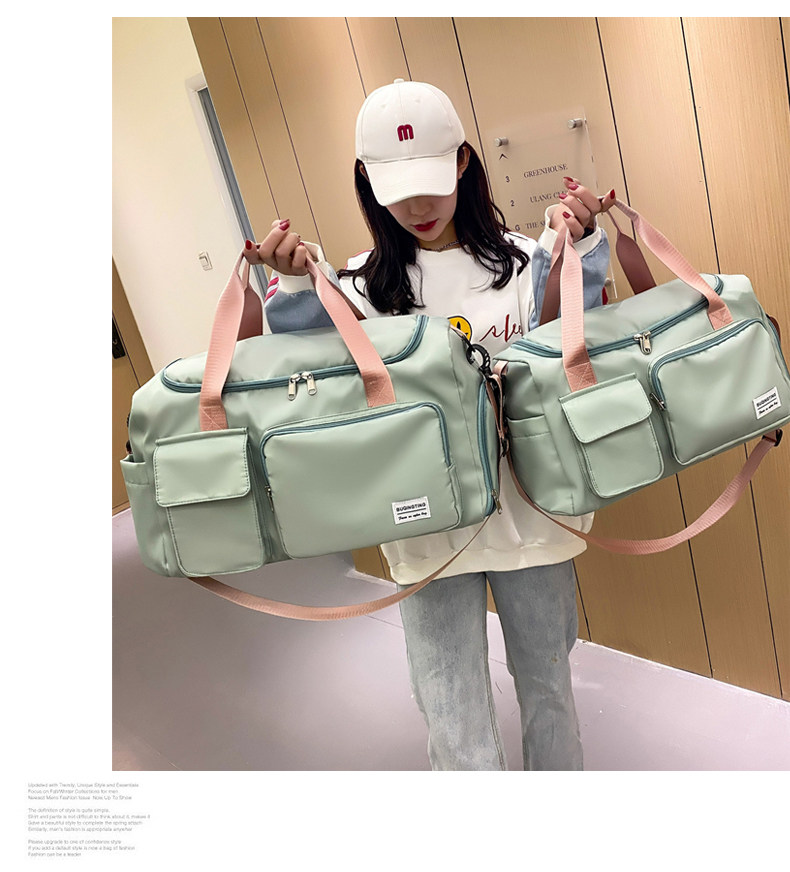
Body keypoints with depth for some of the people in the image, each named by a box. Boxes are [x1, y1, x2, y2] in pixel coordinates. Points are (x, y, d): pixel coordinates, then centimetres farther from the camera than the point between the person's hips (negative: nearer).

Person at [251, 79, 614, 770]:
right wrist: (295, 286, -15)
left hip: (529, 507, 2)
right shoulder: (361, 285, 2)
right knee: (456, 726, 3)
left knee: (548, 686, 22)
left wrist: (580, 248, -13)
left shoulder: (522, 261, 1)